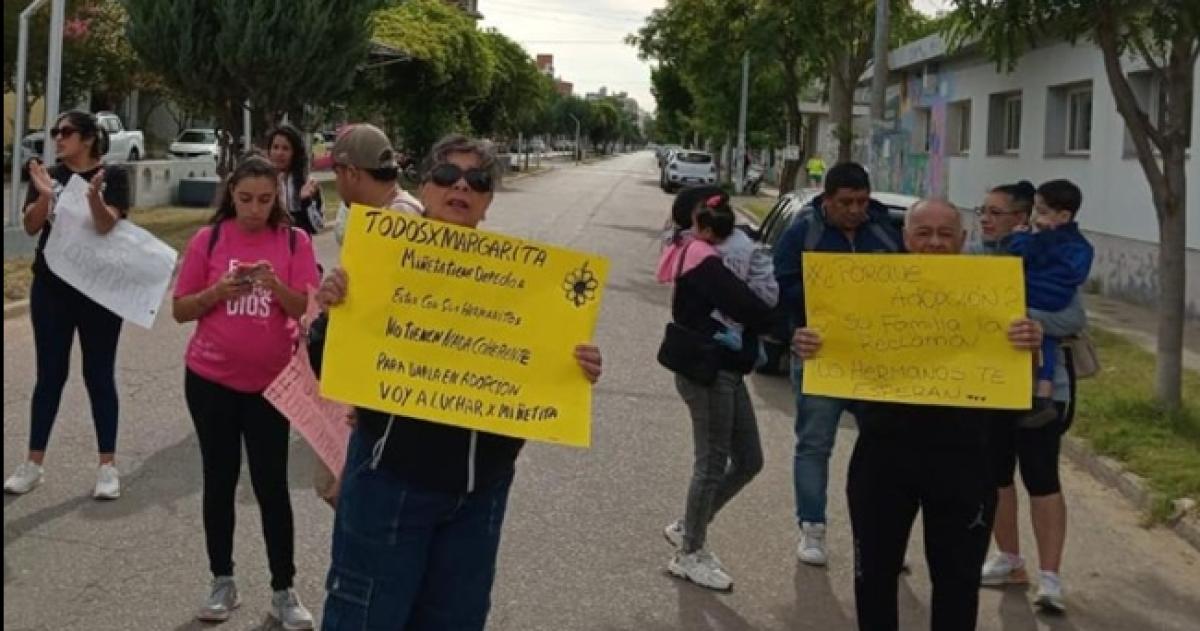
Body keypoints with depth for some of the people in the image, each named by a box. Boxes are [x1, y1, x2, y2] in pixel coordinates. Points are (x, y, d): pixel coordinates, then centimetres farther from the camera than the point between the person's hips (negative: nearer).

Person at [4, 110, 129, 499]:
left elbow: (108, 226, -17)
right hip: (51, 288, 3)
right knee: (49, 375, 8)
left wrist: (94, 197, -36)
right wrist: (45, 196, -24)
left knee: (99, 375, 3)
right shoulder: (47, 176, 5)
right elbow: (30, 226, -5)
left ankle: (108, 466, 9)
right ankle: (33, 463, 14)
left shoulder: (112, 177, -5)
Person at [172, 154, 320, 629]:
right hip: (210, 379, 1)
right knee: (219, 479, 10)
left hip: (270, 382, -1)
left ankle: (284, 592, 10)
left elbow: (310, 309, -9)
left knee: (271, 484, 2)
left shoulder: (295, 241, -4)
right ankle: (222, 583, 22)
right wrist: (218, 291, -17)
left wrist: (276, 285, -26)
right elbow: (180, 310, 0)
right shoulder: (208, 239, -2)